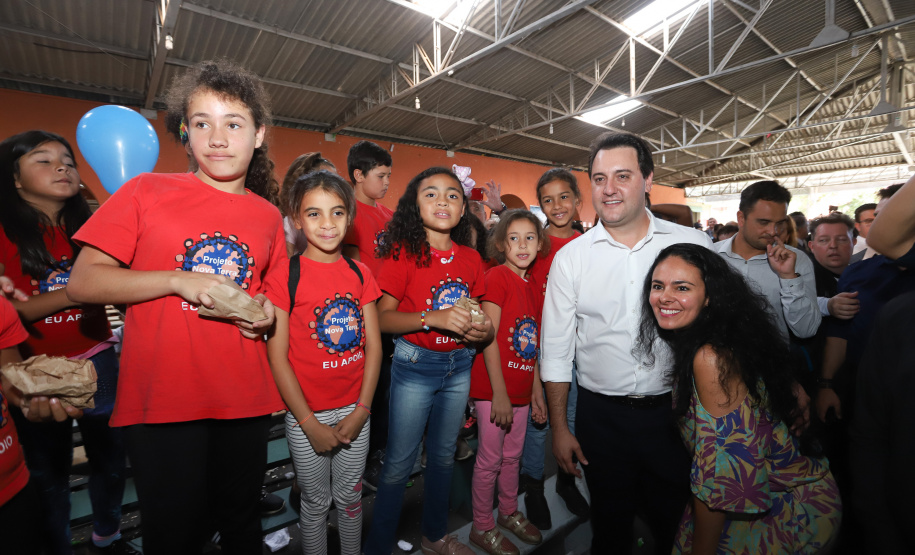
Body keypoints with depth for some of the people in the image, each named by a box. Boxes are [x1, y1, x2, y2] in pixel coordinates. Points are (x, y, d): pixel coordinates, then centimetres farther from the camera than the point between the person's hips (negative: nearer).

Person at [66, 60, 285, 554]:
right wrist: (178, 280, -16)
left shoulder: (268, 215, 6)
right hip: (162, 402, -2)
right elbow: (81, 283, -4)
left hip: (246, 401, 3)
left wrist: (267, 310, -4)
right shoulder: (146, 192, -1)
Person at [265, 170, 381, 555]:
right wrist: (310, 424, -10)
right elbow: (277, 358, -11)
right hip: (307, 414, -3)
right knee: (316, 503, 16)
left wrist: (360, 411, -4)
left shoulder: (360, 274, 0)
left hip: (354, 410, 3)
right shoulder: (284, 278, -11)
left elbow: (373, 347, 0)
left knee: (350, 498, 20)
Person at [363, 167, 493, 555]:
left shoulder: (471, 259, 3)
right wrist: (432, 318, -25)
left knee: (443, 456, 20)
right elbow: (383, 318, -12)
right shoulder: (404, 253, -10)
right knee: (398, 464, 7)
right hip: (415, 366, -4)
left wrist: (483, 329, -11)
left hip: (459, 366, 5)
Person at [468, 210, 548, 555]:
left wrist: (537, 392, 13)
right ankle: (482, 527, 29)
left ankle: (509, 512, 43)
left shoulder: (532, 287, 9)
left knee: (513, 456, 22)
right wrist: (499, 393, -18)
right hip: (493, 389, -7)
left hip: (521, 389, 7)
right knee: (490, 459, 8)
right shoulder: (497, 276, -13)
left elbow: (531, 346, 13)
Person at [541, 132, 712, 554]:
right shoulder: (570, 257, -4)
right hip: (601, 416, 0)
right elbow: (556, 349, 0)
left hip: (674, 411, 1)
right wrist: (559, 427, 0)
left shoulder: (692, 245, -4)